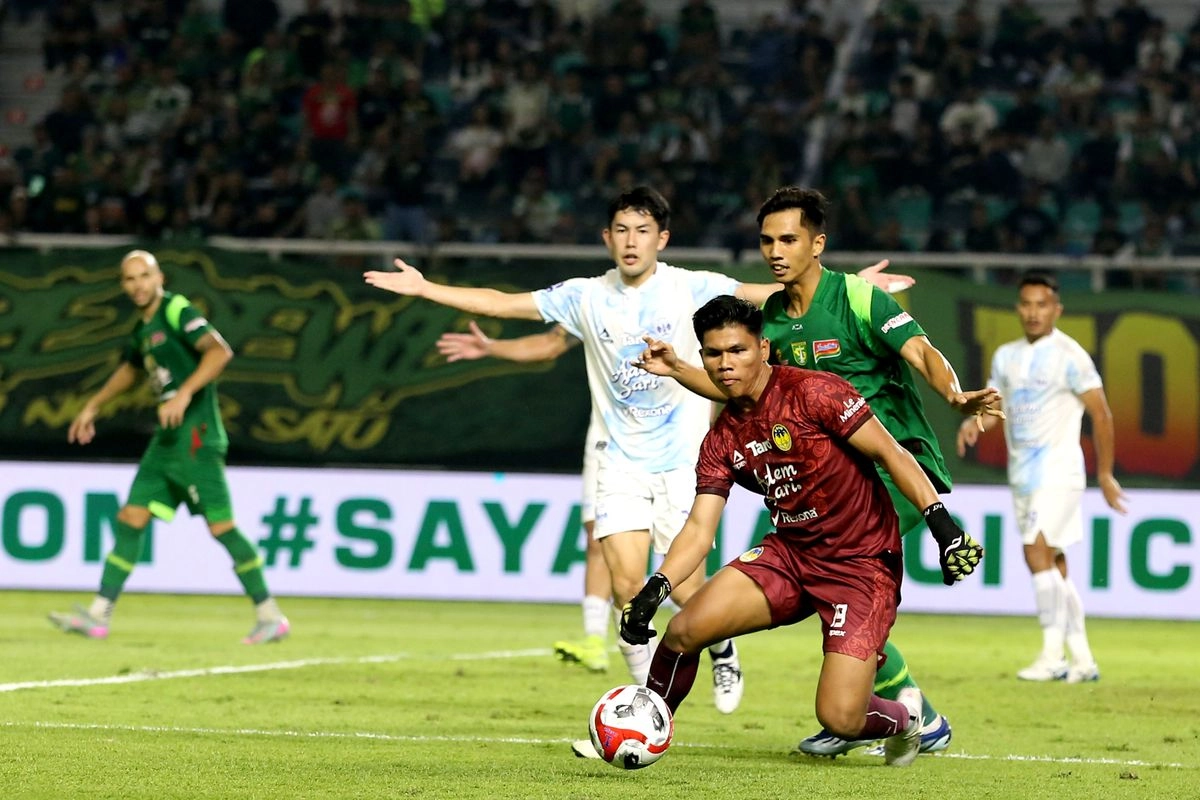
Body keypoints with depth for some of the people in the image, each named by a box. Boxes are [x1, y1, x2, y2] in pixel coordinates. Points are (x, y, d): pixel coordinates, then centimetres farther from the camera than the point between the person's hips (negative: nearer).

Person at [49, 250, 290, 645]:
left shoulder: (178, 312, -11)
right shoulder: (142, 328, 16)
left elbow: (219, 351, -26)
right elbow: (130, 369, 37)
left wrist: (184, 393, -34)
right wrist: (93, 406, 39)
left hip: (195, 437, -9)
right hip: (166, 440, 9)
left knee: (220, 526, -9)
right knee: (130, 519, 5)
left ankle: (270, 616, -1)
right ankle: (98, 615, 6)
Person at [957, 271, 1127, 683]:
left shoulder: (1069, 356, -8)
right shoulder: (1006, 356, 12)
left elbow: (1101, 415, -6)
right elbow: (995, 405, 19)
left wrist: (1105, 474, -4)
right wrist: (973, 424, -5)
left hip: (1058, 471, -7)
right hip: (1023, 475, 7)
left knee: (1038, 553, -19)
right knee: (1053, 565, 8)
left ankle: (1053, 657, -18)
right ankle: (1083, 660, 13)